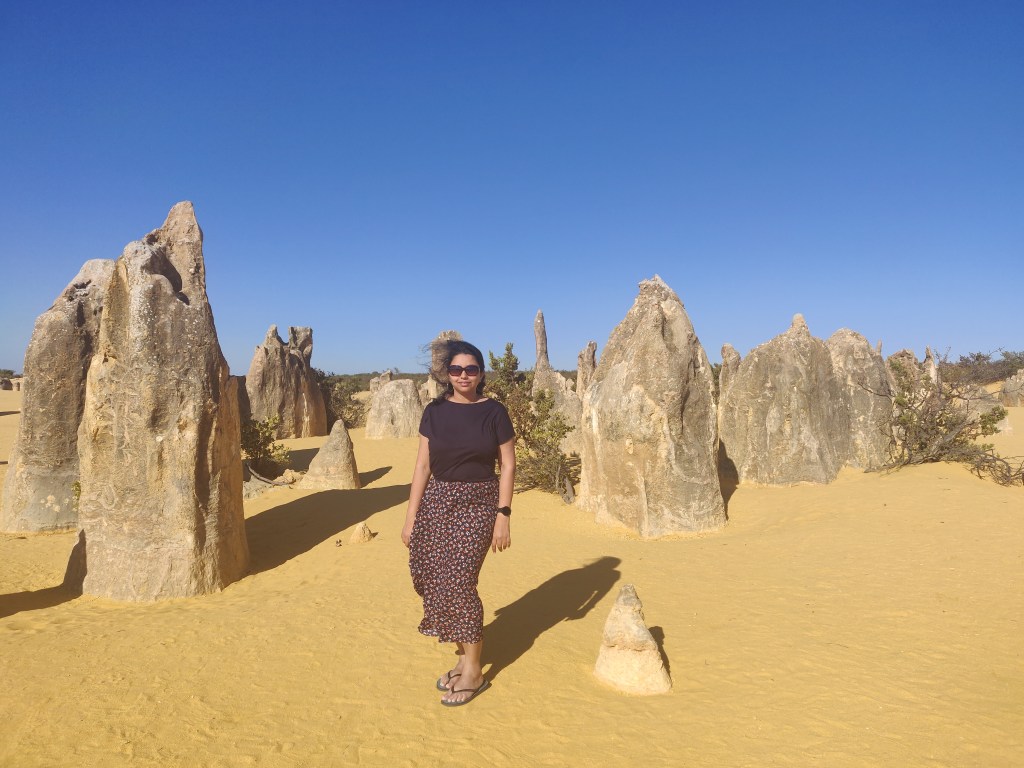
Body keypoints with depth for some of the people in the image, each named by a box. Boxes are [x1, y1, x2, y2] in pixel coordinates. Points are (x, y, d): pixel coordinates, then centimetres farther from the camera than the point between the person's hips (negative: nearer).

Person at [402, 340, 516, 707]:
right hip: (436, 502, 4)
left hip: (477, 504, -3)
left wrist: (503, 515, -7)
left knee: (458, 580, -10)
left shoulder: (494, 412, -2)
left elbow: (508, 465, -1)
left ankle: (474, 671, 7)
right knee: (437, 582, 5)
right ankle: (463, 656, 26)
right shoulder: (435, 411, 4)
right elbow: (422, 464, 4)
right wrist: (412, 516, 2)